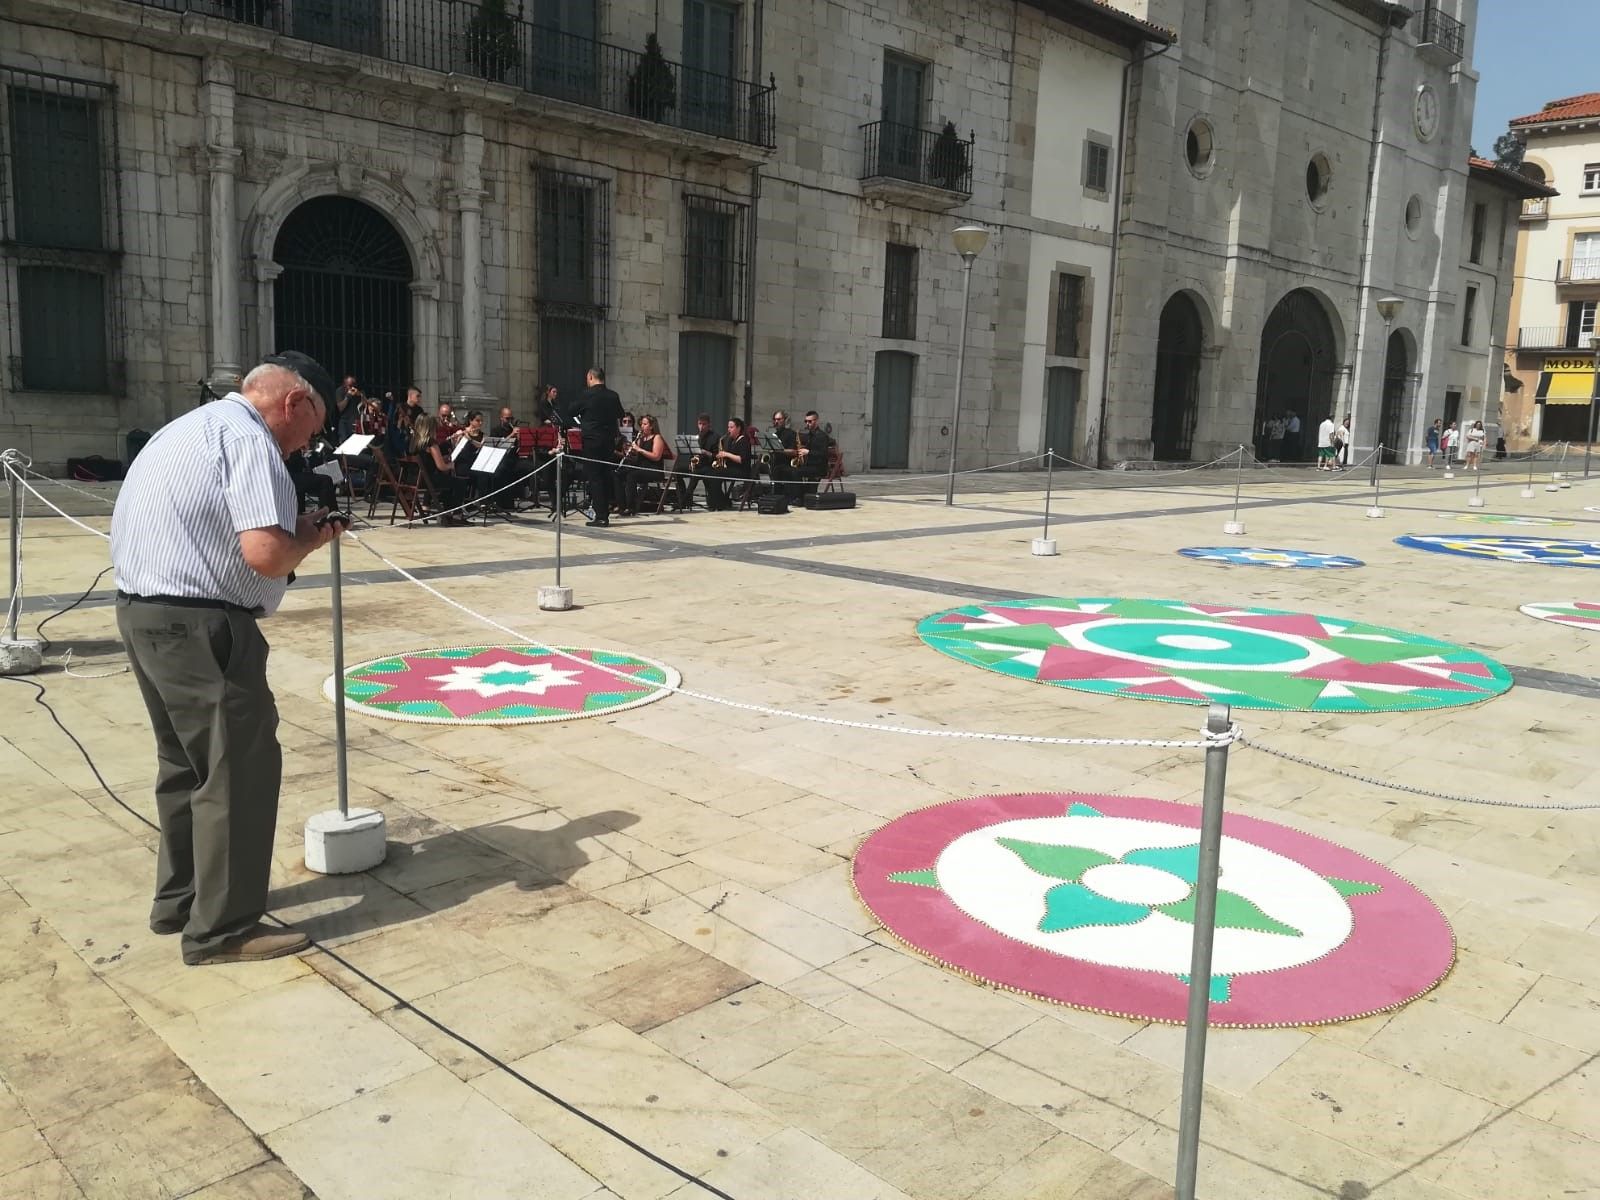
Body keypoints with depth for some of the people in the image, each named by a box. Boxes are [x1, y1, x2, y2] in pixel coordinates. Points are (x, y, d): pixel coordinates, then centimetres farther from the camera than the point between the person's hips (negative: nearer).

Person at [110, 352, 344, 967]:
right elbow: (266, 553, -26)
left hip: (144, 609, 11)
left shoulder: (190, 426, 17)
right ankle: (222, 928, 6)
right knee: (241, 768, -2)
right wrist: (307, 537, -5)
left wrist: (292, 532, 13)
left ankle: (180, 898, 34)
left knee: (187, 761, 21)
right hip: (199, 624, -11)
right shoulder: (249, 439, -15)